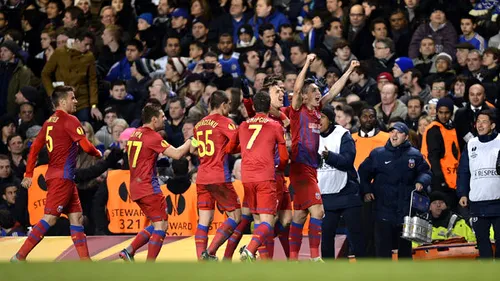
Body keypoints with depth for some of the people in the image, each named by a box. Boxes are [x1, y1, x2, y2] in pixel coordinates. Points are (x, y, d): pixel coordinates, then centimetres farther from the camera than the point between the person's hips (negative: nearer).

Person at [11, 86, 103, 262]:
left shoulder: (50, 122, 13)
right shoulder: (69, 120, -11)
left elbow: (35, 148, 12)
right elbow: (86, 146, -16)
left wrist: (28, 174, 13)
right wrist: (98, 154, 5)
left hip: (64, 178, 9)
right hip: (62, 177, -9)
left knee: (76, 217, 10)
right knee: (49, 219, -11)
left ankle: (85, 261, 10)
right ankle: (20, 257, -13)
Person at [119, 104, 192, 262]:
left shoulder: (134, 135, 13)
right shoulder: (152, 136, -13)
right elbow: (177, 154, -17)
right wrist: (190, 141, -3)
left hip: (135, 187, 9)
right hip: (149, 187, -9)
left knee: (158, 224, 16)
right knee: (161, 225, -6)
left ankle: (129, 251, 8)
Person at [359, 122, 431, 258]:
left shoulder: (414, 155, 5)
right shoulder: (377, 154, 4)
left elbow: (426, 172, 13)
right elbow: (363, 173, 11)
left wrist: (421, 181, -8)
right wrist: (366, 191, -2)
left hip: (406, 210, 1)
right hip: (383, 210, -1)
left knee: (405, 247, 11)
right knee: (383, 247, -6)